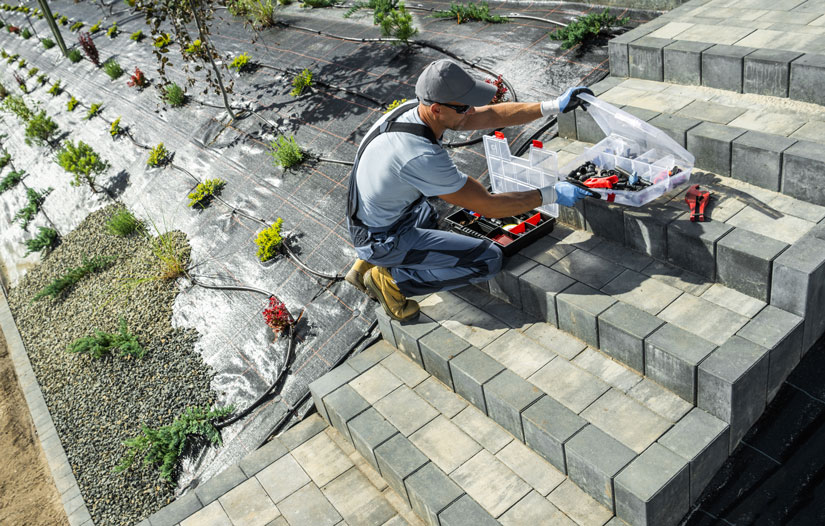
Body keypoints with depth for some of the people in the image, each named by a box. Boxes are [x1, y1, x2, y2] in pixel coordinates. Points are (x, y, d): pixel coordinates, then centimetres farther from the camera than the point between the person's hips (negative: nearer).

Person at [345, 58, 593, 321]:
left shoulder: (417, 107, -9)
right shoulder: (422, 156, -34)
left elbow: (491, 115, 1)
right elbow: (489, 206, -25)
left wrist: (555, 105, -2)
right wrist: (551, 195, -16)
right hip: (384, 239, -8)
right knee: (488, 259, -11)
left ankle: (367, 264, 23)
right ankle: (390, 279, -1)